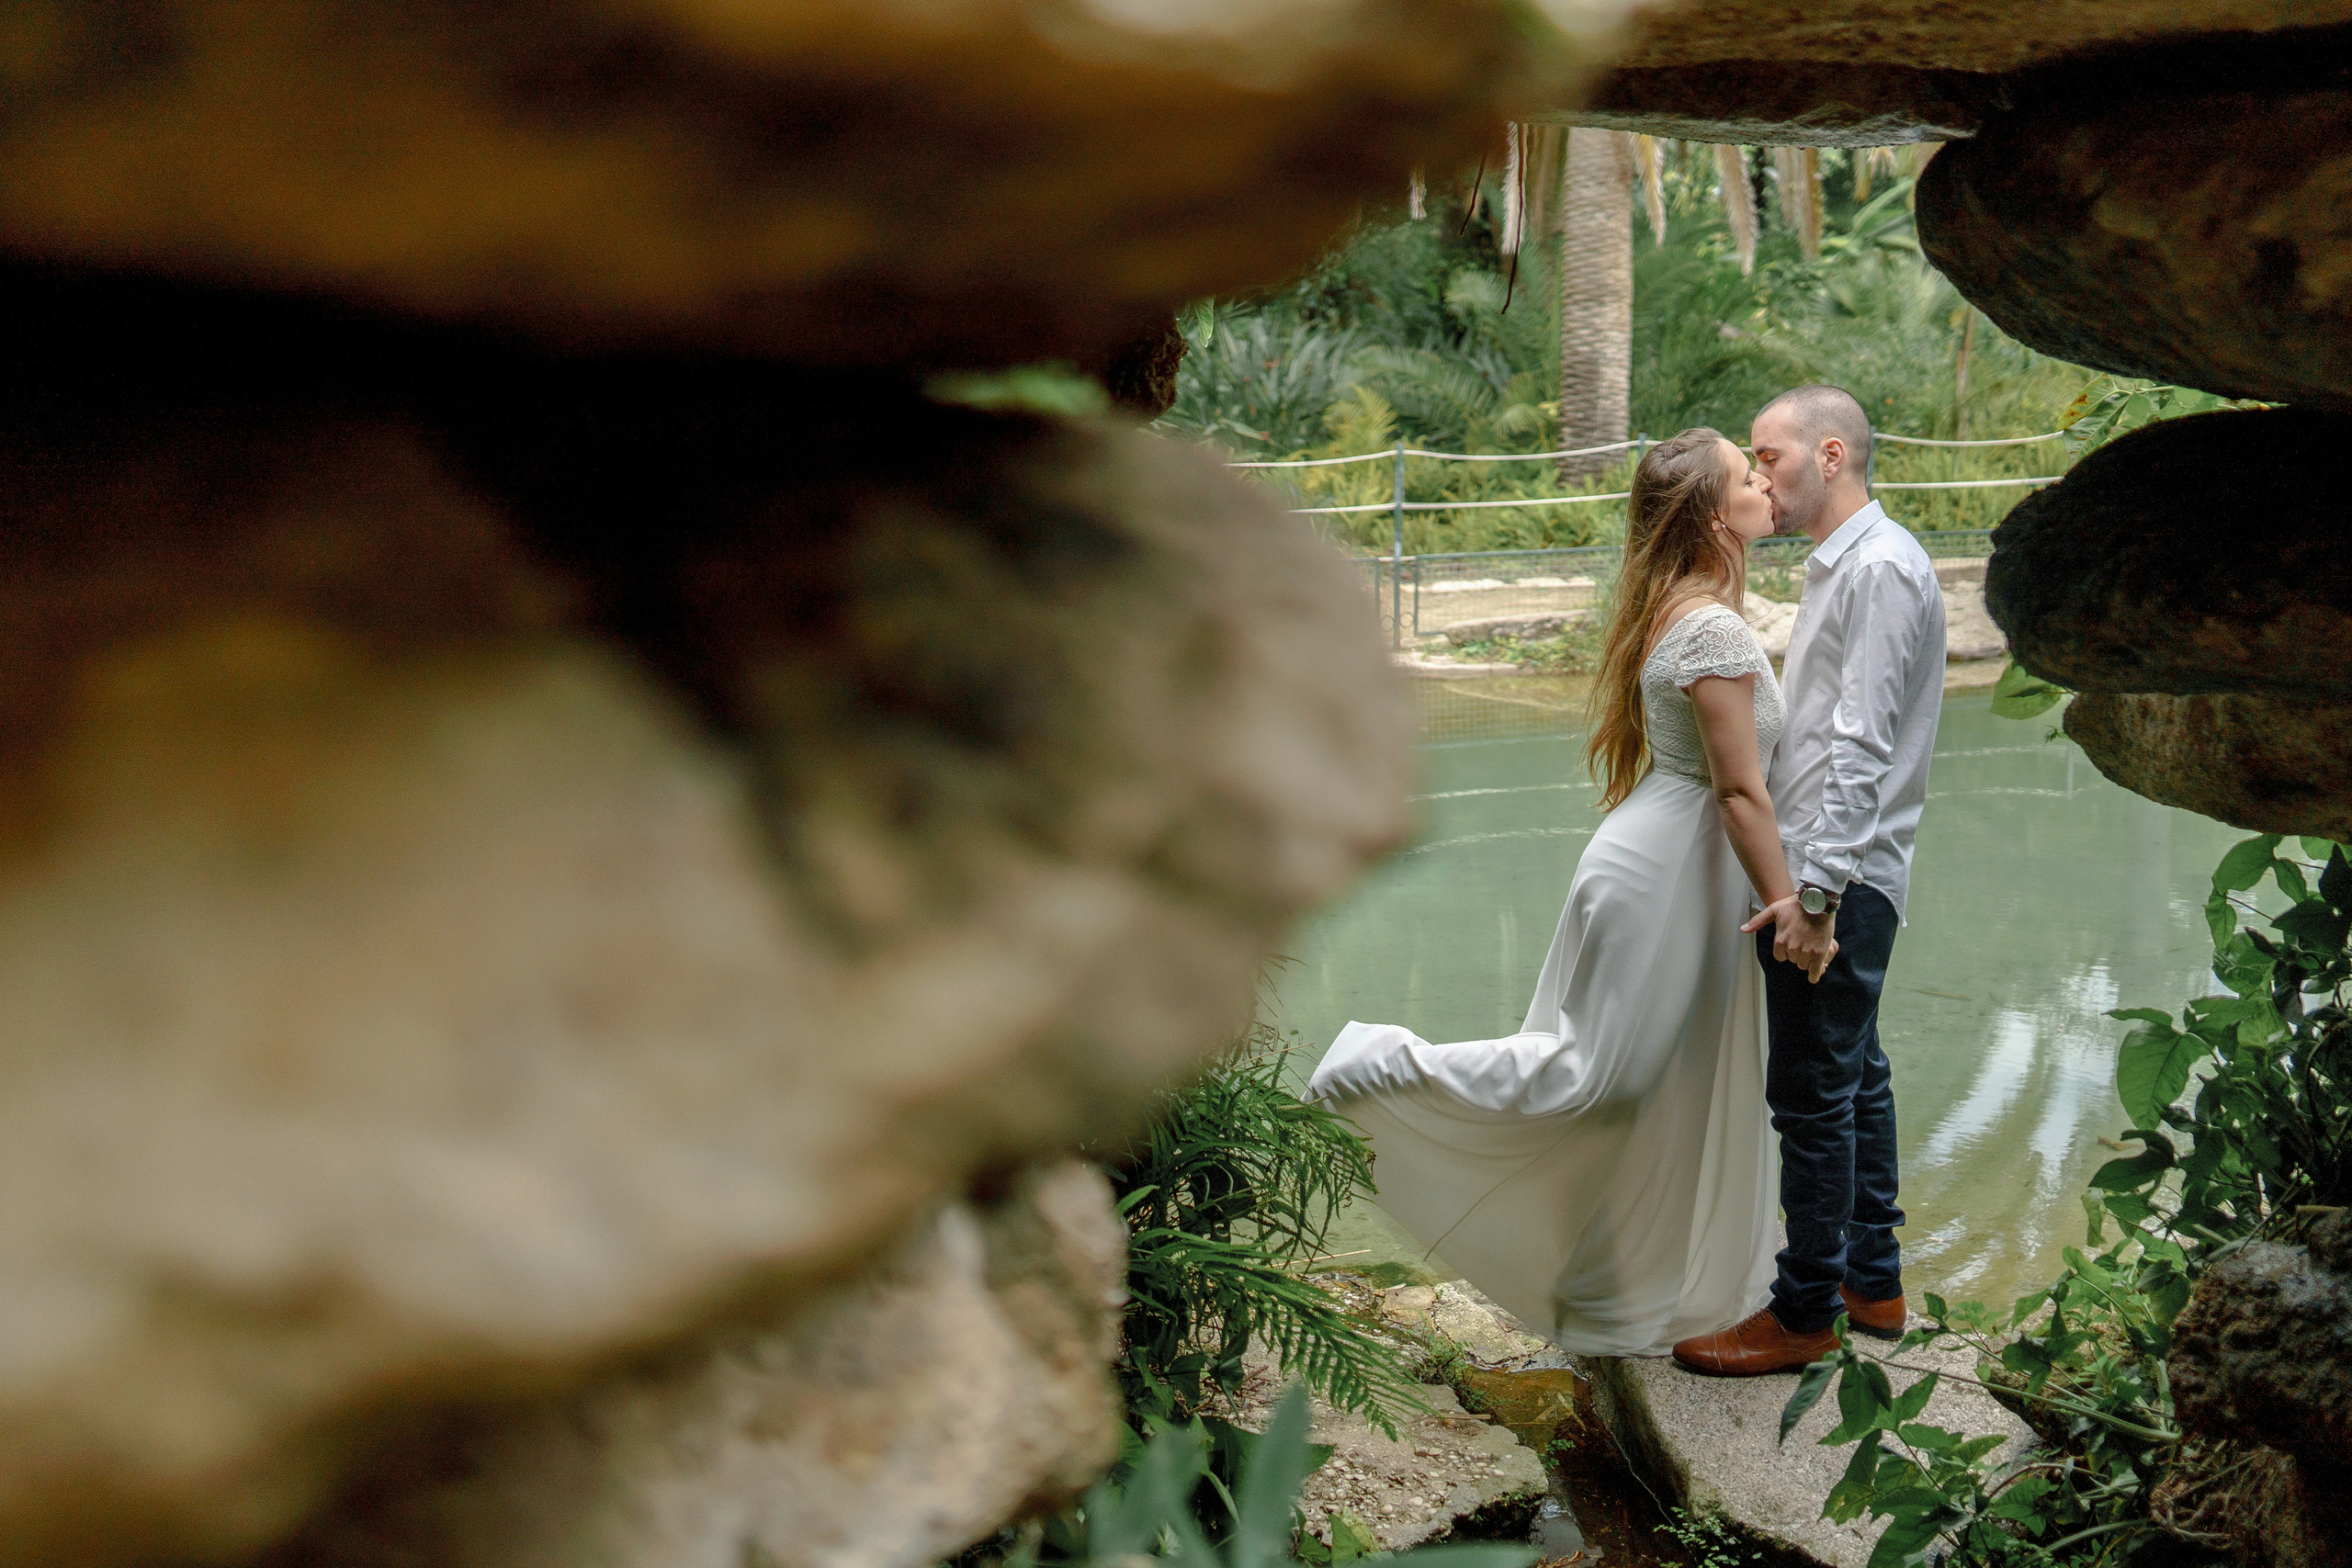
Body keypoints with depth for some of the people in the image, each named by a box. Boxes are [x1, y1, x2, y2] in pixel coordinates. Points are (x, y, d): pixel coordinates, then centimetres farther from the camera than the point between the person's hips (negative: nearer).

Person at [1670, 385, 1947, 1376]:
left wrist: (1815, 890, -25)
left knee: (1813, 1091, -3)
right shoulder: (1839, 563, 17)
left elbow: (1862, 747, -22)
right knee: (1854, 1075, 17)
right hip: (1832, 875, 11)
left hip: (1837, 881, -11)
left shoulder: (1881, 568, -15)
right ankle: (1872, 1281, 29)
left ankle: (1806, 1312, 7)